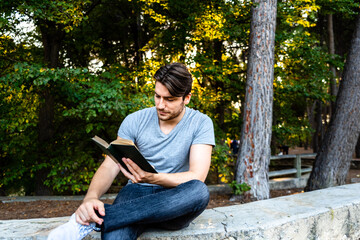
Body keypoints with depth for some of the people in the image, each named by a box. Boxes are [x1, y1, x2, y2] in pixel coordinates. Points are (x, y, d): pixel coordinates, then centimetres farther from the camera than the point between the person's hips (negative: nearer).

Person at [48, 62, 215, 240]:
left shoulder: (201, 123, -5)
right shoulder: (135, 121, 0)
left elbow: (197, 177, -16)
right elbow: (110, 166, -6)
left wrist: (154, 178, -35)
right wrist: (91, 197, -28)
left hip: (175, 202, 3)